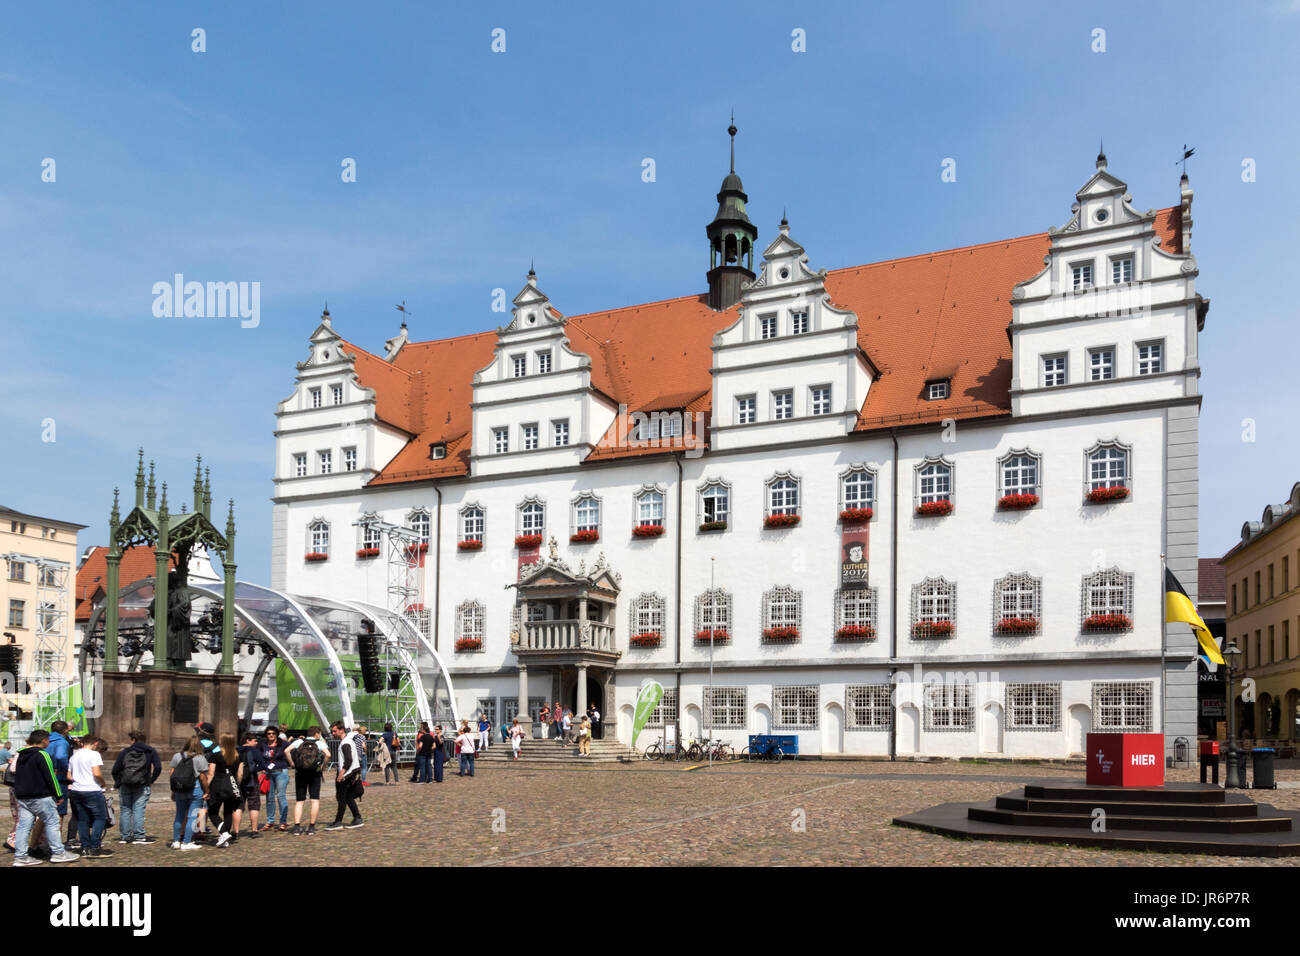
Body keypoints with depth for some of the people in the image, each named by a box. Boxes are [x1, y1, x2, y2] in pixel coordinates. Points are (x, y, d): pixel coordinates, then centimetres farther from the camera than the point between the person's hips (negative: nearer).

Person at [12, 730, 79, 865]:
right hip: (40, 797, -8)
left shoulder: (21, 756, 15)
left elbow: (16, 773, 22)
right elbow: (51, 777, -14)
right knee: (52, 823, -1)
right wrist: (59, 795, -8)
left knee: (23, 826, 6)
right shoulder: (42, 755, -12)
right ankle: (58, 853, 1)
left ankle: (20, 856, 4)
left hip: (22, 797, 8)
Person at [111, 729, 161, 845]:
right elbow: (158, 768, -4)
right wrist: (151, 781, 7)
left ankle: (125, 836, 13)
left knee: (125, 810, 9)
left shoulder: (125, 752, 6)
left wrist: (117, 782, 14)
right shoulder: (151, 752, 6)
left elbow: (115, 769, -1)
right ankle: (139, 836, -4)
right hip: (142, 786, -1)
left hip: (124, 785, 1)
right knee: (138, 810, -1)